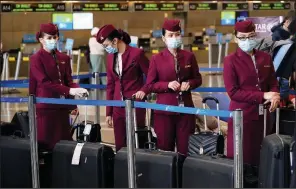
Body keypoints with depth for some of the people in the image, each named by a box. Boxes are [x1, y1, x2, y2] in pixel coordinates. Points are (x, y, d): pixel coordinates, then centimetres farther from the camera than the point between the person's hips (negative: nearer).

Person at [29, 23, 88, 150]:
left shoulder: (64, 58, 11)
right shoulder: (36, 59, -7)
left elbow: (68, 81, 12)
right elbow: (45, 82, -16)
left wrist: (77, 90, -8)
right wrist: (69, 91, -24)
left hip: (62, 106, 6)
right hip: (46, 106, -6)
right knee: (46, 142, -3)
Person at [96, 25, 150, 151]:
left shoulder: (137, 53, -9)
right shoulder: (110, 57, 9)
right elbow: (110, 85, 13)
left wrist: (144, 90, -20)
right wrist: (108, 112, 11)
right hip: (118, 107, 6)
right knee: (120, 146, 6)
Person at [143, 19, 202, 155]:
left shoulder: (189, 56, 4)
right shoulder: (156, 59, -2)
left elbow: (197, 79, 12)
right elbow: (150, 85, -1)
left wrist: (189, 84, -9)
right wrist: (168, 85, -16)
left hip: (186, 108, 2)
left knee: (184, 148, 5)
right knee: (165, 148, 4)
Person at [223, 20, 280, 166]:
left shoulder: (265, 57, 8)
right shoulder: (231, 61, -8)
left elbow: (273, 82, 15)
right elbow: (233, 92, -13)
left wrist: (274, 96, -10)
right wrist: (263, 96, -17)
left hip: (262, 115, 5)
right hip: (242, 116, -5)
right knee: (241, 158, 0)